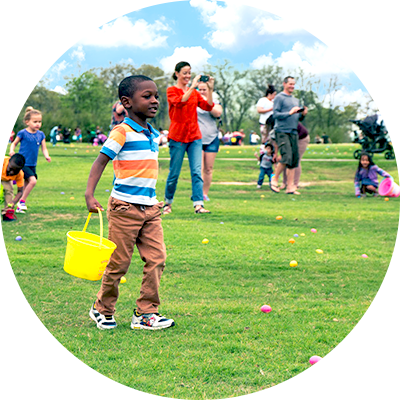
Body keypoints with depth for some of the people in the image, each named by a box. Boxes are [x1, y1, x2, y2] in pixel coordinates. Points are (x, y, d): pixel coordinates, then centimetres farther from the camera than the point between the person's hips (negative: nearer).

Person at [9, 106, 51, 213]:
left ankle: (19, 206, 22)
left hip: (32, 164, 6)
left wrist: (46, 156, -13)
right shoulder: (23, 133, -8)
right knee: (33, 180, -20)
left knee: (27, 184, 11)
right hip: (22, 163, -6)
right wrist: (12, 151, -17)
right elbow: (14, 143, 3)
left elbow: (44, 148, 7)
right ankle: (22, 201, -6)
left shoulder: (41, 135, 6)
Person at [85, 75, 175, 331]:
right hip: (125, 207, -7)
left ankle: (146, 312, 7)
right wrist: (90, 195, -23)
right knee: (119, 263, 1)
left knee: (157, 258, -1)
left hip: (149, 207, 7)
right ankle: (103, 310, 21)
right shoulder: (122, 132, -10)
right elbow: (101, 161, -13)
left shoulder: (154, 135, 13)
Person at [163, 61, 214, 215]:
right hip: (177, 136, -4)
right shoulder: (171, 90, -1)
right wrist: (192, 87, -25)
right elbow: (179, 102, -22)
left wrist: (210, 89, -8)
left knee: (197, 172, -6)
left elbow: (208, 107, 2)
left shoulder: (194, 92, 14)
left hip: (194, 136, 4)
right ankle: (168, 203, 21)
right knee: (174, 173, 2)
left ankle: (198, 205, -12)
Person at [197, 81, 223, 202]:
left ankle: (205, 193, 13)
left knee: (208, 169, 4)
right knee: (199, 168, -14)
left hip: (212, 139, 2)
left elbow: (218, 113, -8)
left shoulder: (215, 102, 11)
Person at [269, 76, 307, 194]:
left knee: (294, 159, 2)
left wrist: (302, 114, 5)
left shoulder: (295, 100, 23)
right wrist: (290, 113, -17)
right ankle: (274, 179, -1)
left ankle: (290, 186, 5)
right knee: (287, 157, -19)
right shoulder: (279, 98, -1)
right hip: (282, 131, -7)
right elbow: (276, 115, -10)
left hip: (293, 132, 8)